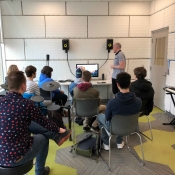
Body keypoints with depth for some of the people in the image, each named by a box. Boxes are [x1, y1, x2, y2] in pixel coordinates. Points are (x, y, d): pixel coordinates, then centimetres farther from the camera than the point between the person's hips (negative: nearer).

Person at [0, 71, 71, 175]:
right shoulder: (27, 104, -19)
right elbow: (45, 122, -5)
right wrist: (58, 129, 17)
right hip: (15, 158, -5)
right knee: (43, 138, 21)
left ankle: (57, 137, 30)